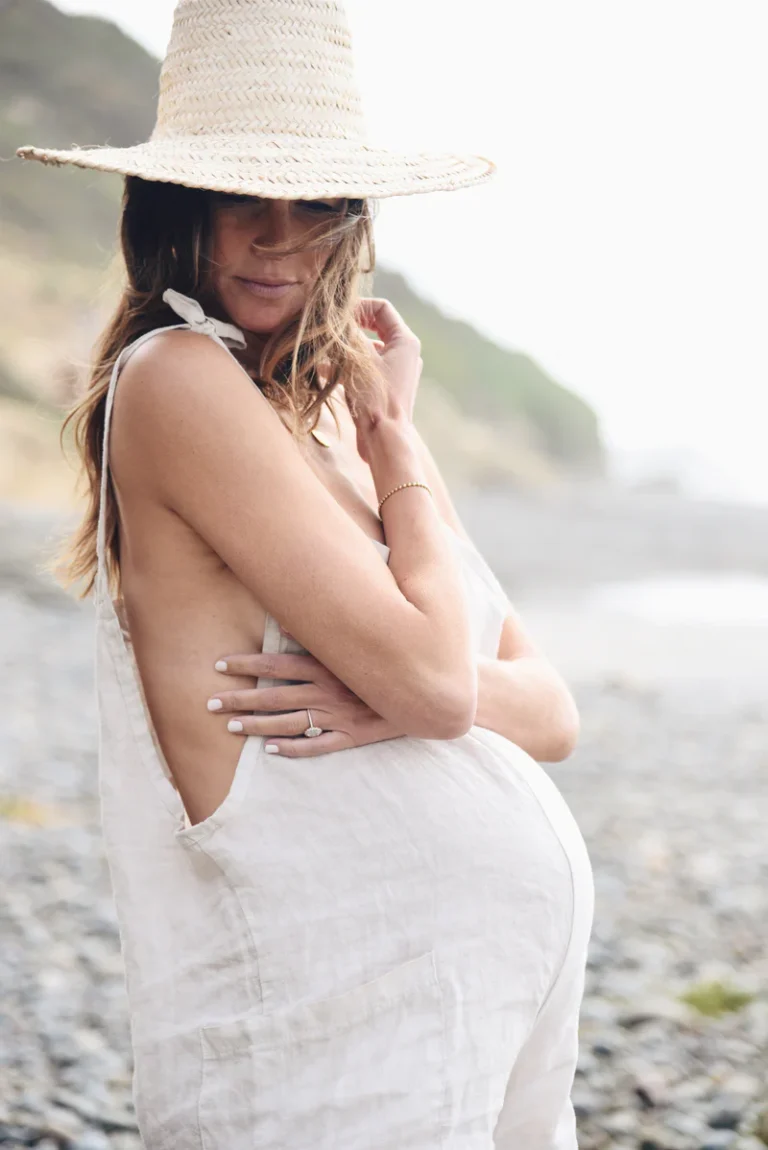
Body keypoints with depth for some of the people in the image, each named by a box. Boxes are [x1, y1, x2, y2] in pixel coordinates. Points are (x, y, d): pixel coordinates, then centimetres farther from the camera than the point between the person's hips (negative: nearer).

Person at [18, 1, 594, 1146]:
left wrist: (402, 693, -12)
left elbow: (553, 709, 8)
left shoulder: (336, 415, 13)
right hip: (349, 1009, -8)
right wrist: (398, 432, -5)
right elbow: (431, 673, -17)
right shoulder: (177, 377, -12)